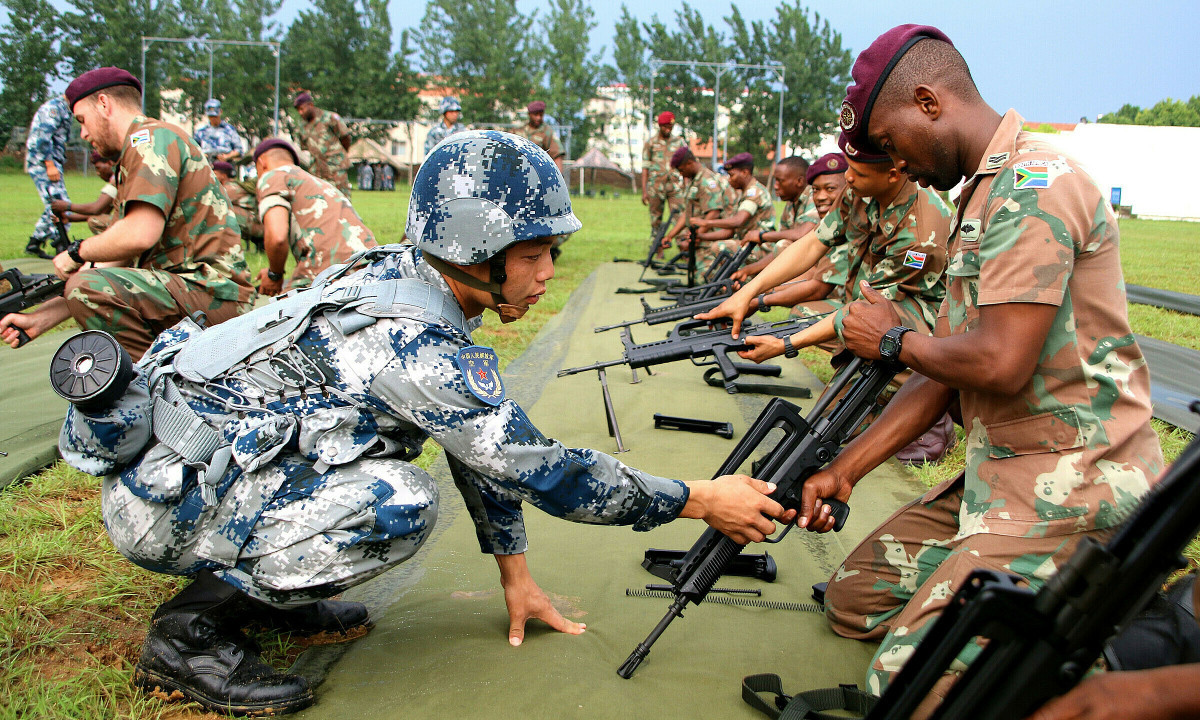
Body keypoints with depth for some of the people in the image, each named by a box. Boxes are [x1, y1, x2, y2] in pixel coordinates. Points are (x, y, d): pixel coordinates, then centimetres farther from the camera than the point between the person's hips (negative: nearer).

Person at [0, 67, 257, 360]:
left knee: (88, 287, -25)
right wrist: (39, 319, 13)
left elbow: (141, 235, -24)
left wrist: (77, 252, -5)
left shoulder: (150, 137, -7)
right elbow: (114, 263, 17)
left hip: (212, 294, -11)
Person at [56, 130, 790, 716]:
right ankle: (194, 626, -7)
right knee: (400, 504, -25)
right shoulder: (409, 340, -26)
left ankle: (254, 579, 14)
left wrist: (516, 573, 14)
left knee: (397, 423, 11)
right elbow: (541, 468, -22)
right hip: (163, 496, -9)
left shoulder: (408, 279, 2)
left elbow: (491, 440, 9)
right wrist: (702, 500, -13)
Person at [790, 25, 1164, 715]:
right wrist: (843, 470, 9)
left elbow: (999, 365, -27)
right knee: (854, 596, 13)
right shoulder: (983, 193, 14)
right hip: (1000, 476, 10)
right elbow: (946, 372, 13)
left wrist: (893, 338, -6)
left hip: (1069, 488, -10)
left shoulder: (1032, 183, -17)